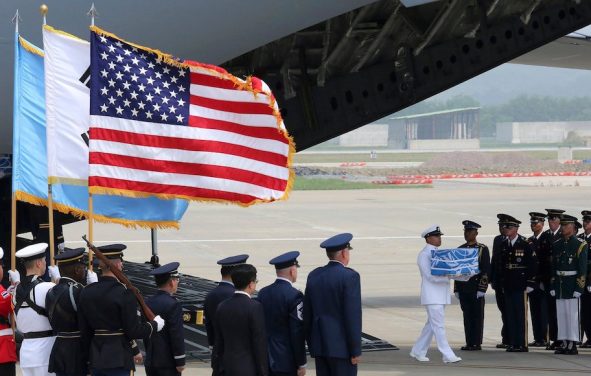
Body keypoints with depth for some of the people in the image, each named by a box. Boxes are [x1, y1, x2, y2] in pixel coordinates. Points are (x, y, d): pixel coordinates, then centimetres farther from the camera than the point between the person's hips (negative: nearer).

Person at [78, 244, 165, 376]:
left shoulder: (86, 292, 4)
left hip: (95, 359, 6)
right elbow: (133, 331, -13)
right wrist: (155, 325, 4)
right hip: (119, 359, -6)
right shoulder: (125, 293, -14)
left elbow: (84, 331, 9)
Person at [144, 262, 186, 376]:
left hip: (150, 362, 7)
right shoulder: (172, 304, -16)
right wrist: (180, 362, -11)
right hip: (168, 363, -7)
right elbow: (177, 335, -16)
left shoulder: (148, 302, 8)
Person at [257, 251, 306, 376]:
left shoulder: (263, 293, 5)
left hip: (265, 360, 6)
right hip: (286, 361, -6)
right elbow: (297, 333, -14)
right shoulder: (294, 296, -14)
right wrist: (301, 364, -8)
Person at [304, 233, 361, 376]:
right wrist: (356, 351, -10)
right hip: (341, 347, -6)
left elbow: (307, 314, 12)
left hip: (320, 345, 6)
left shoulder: (314, 275, 8)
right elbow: (353, 316, -15)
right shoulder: (349, 276, -12)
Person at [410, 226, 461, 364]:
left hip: (441, 295, 9)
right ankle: (448, 356, -10)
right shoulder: (424, 254, -10)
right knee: (439, 326, -9)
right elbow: (430, 276, -17)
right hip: (431, 295, -9)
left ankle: (418, 351, 22)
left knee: (431, 325, 13)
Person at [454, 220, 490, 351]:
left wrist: (482, 289, -13)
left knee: (477, 316, -1)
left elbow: (486, 270, -6)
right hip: (463, 289, 5)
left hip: (476, 288, -5)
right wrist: (456, 289, 10)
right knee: (467, 316, 5)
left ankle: (477, 343, 1)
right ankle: (469, 343, 8)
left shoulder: (482, 249, -2)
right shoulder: (460, 249, 13)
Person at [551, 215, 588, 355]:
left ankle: (573, 345, -2)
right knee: (561, 314, 7)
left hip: (572, 283, -6)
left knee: (572, 314, -5)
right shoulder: (557, 245, 12)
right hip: (559, 284, 6)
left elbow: (582, 269, -9)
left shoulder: (580, 245, -5)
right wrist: (553, 286, 9)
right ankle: (564, 343, 12)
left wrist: (579, 288, -15)